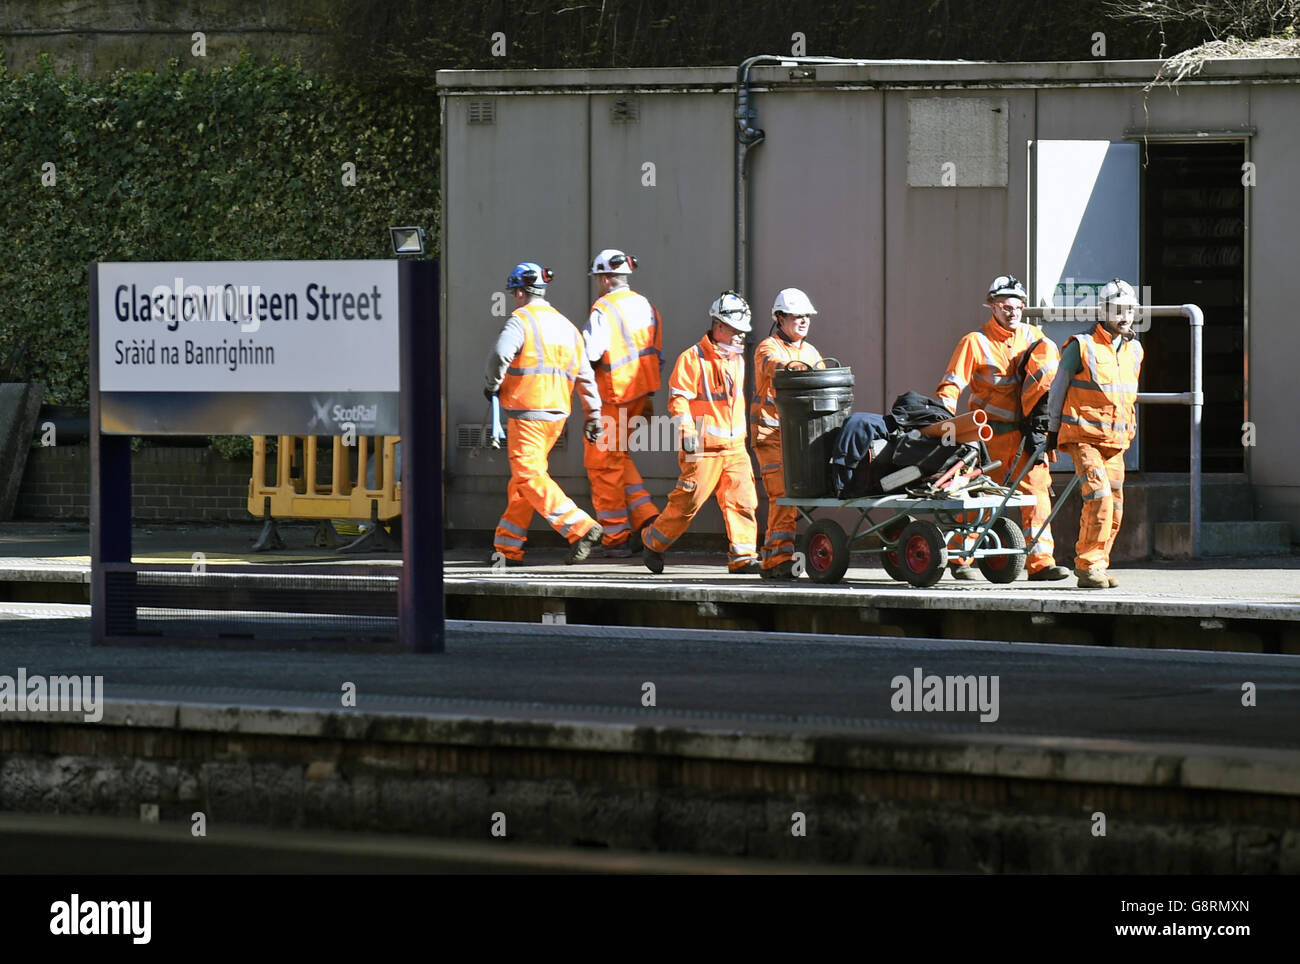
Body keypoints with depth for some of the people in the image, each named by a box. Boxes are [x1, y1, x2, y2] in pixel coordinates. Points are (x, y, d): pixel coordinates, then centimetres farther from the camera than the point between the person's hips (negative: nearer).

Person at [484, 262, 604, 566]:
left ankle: (580, 528, -21)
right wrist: (594, 415, 16)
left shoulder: (521, 320, -8)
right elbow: (584, 374, 14)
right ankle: (508, 546, 17)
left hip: (527, 413, -8)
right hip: (557, 414, 8)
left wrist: (492, 385, -6)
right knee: (523, 477, 14)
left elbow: (499, 354, -25)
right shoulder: (565, 325, 16)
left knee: (529, 477, -10)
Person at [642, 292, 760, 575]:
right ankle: (654, 543, 18)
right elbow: (679, 397, -12)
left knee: (742, 499, -5)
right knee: (688, 501, -1)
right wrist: (687, 432, -20)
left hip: (735, 446, 6)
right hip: (704, 447, -6)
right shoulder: (693, 359, -8)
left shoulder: (736, 359, 16)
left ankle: (742, 556, -4)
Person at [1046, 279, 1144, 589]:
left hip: (1115, 440, 6)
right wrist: (1053, 429, 6)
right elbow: (1058, 389, 1)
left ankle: (1098, 566, 16)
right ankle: (1088, 566, -16)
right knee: (1099, 497, -20)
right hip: (1083, 436, -6)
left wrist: (1130, 426, 24)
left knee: (1114, 506, 5)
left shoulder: (1134, 350, 11)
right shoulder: (1081, 346, -7)